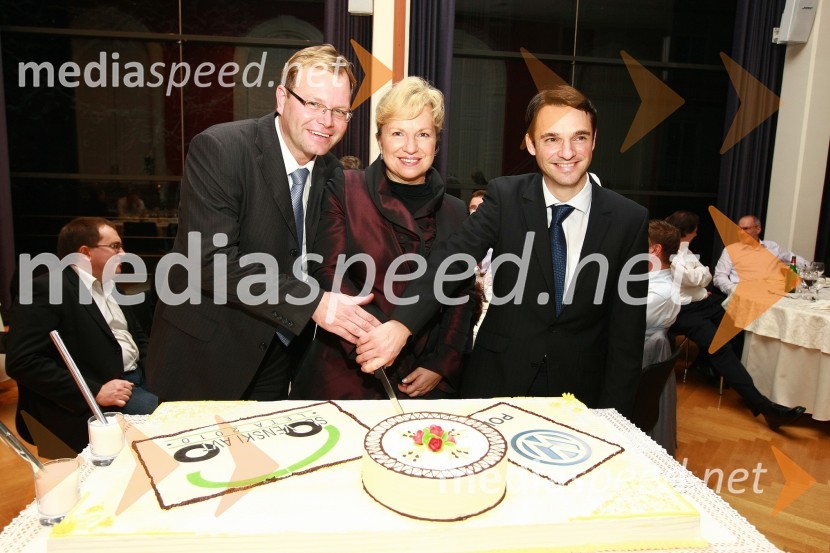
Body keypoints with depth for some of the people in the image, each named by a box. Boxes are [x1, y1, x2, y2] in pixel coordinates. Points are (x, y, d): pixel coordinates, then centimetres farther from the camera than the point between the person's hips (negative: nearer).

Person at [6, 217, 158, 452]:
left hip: (139, 375, 9)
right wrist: (94, 391, -24)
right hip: (96, 401, -9)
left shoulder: (107, 284, 17)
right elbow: (23, 362, -19)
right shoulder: (46, 289, -11)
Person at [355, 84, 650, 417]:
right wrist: (401, 324, -37)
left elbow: (627, 331, -4)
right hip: (497, 381, 0)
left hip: (578, 391, 1)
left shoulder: (630, 220, -7)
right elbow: (453, 258, -21)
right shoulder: (505, 197, -8)